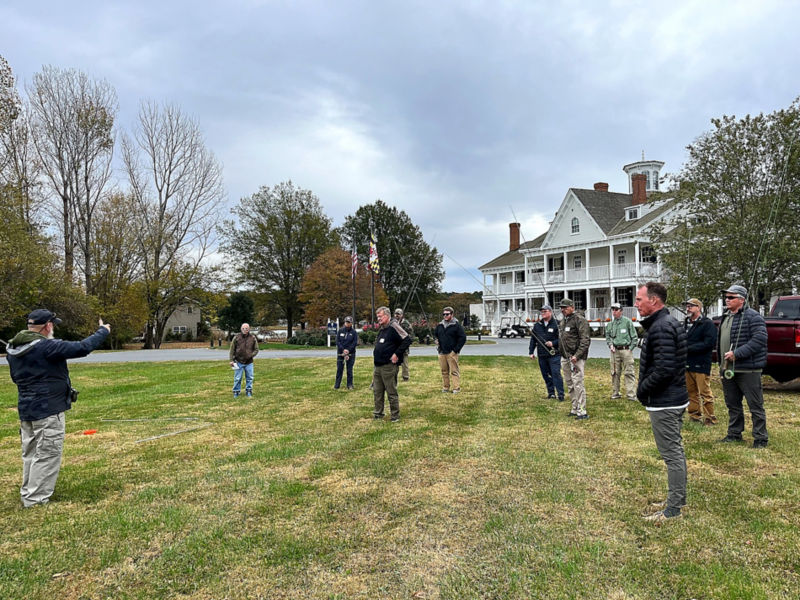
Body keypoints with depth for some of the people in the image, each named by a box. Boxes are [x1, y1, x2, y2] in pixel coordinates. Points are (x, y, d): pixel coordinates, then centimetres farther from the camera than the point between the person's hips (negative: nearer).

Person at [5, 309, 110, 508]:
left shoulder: (12, 348, 7)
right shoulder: (46, 346, -20)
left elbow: (15, 377, 21)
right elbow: (82, 348, -20)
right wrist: (103, 331, -8)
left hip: (26, 409, 9)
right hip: (48, 410, -9)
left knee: (30, 454, 18)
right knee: (47, 456, 0)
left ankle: (27, 495, 28)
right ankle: (35, 501, 3)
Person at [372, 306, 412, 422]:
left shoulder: (393, 327, -12)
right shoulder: (381, 329, 17)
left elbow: (407, 340, -19)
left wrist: (397, 354, -18)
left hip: (388, 366, -9)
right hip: (377, 366, 9)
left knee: (391, 392, -1)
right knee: (377, 391, 14)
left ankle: (395, 415, 9)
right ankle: (378, 413, 25)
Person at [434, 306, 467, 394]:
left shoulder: (456, 325, -4)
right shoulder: (440, 325, 13)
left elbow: (463, 338, -7)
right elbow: (435, 335, 28)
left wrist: (456, 349, -11)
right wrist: (437, 346, 16)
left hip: (452, 353, -5)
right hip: (442, 353, 5)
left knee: (454, 371, -6)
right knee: (444, 371, 10)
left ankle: (456, 388, -2)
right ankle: (445, 387, 18)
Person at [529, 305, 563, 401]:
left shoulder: (556, 324, -5)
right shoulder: (537, 325, 11)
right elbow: (533, 339, 16)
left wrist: (553, 343, -18)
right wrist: (531, 352, 12)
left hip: (554, 354, -5)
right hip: (542, 355, 5)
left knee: (556, 374, -8)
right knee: (546, 375, 10)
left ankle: (561, 395, -4)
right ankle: (551, 393, 21)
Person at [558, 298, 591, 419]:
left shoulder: (579, 320, -10)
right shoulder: (563, 321, 18)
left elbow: (585, 340, -16)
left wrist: (577, 355, -22)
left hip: (576, 358, -9)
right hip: (565, 358, 9)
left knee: (577, 384, -10)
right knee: (569, 384, 12)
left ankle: (582, 411, -5)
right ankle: (575, 409, 21)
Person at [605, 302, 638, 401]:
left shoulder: (627, 321, -3)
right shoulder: (611, 324, 10)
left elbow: (634, 336, 0)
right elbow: (608, 336, 21)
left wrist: (630, 348, -6)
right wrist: (610, 344, 3)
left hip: (626, 350, -4)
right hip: (615, 351, 4)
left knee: (629, 373, -5)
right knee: (615, 373, 8)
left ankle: (631, 394, -3)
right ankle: (615, 393, 18)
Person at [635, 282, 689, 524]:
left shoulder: (661, 327, -22)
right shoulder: (669, 322, 12)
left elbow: (664, 369, -28)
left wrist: (642, 389, -13)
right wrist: (644, 388, 13)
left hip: (663, 403, -11)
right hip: (675, 398, 11)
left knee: (671, 454, -2)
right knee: (675, 451, 19)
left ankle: (674, 508, 8)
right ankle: (678, 498, 31)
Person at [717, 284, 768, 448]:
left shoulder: (753, 316, -11)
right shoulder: (725, 317, 16)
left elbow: (760, 339, -21)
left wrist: (737, 353, -23)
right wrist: (721, 363, 16)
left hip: (748, 370, -8)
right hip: (727, 369, 8)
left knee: (755, 405, 1)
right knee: (732, 404, 16)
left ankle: (760, 438, 10)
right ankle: (734, 433, 28)